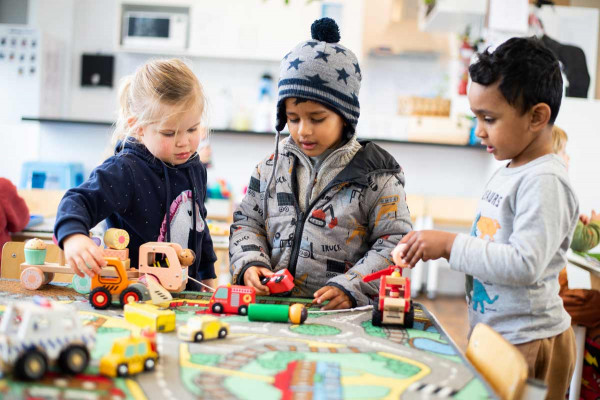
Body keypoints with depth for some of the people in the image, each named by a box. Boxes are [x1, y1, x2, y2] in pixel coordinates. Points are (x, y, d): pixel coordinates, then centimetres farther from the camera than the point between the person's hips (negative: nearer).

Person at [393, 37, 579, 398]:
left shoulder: (545, 181, -19)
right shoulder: (508, 172, 10)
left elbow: (524, 264, -27)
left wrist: (451, 244, -22)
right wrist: (436, 247, 7)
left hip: (527, 344, -9)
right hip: (493, 336, 9)